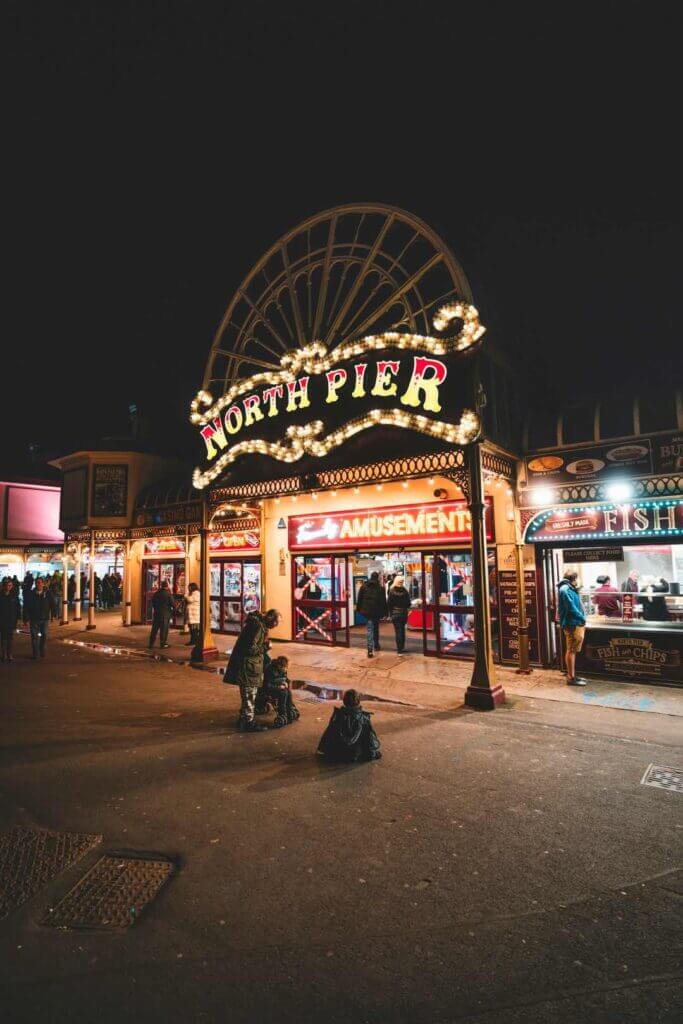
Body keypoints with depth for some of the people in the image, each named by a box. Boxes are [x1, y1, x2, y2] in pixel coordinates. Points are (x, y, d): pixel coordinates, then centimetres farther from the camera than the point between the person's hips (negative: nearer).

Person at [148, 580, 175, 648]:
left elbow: (153, 602, 12)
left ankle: (151, 643, 15)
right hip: (165, 614, -5)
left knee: (154, 629, 11)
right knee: (164, 629, 2)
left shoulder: (156, 593, 3)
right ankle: (163, 643, 4)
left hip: (156, 613, 5)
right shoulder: (168, 594, -13)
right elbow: (172, 604, -11)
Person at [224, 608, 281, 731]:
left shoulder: (260, 624, 11)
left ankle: (243, 719, 31)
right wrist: (266, 646, -14)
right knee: (249, 695, 0)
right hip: (247, 666, -10)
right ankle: (249, 722, 9)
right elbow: (251, 648, -26)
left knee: (248, 694, 20)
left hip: (250, 665, 10)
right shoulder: (258, 626, -21)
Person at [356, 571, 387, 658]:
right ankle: (376, 645, 31)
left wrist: (358, 609, 15)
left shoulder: (363, 586, 2)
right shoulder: (380, 587, -6)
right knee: (376, 628, 19)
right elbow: (383, 601, -5)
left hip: (366, 610, 1)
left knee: (370, 629, 1)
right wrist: (384, 613, -1)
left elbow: (359, 599, 7)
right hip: (376, 611, -1)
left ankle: (370, 649, -11)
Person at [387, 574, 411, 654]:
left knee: (398, 631, 0)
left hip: (395, 613, -2)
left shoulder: (392, 591, -9)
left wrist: (390, 613, 4)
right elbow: (408, 603, -3)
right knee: (402, 630, 15)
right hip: (403, 613, 2)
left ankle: (399, 649, -3)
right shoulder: (405, 591, -7)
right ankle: (402, 648, 23)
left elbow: (389, 603, -7)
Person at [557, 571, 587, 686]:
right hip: (572, 624, -10)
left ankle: (572, 675, 22)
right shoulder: (565, 589, -15)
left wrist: (581, 619, 6)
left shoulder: (569, 589, 18)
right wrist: (582, 618, -11)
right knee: (571, 651, -6)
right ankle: (571, 678, -2)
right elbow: (571, 607, -20)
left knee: (573, 651, 14)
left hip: (576, 623, 10)